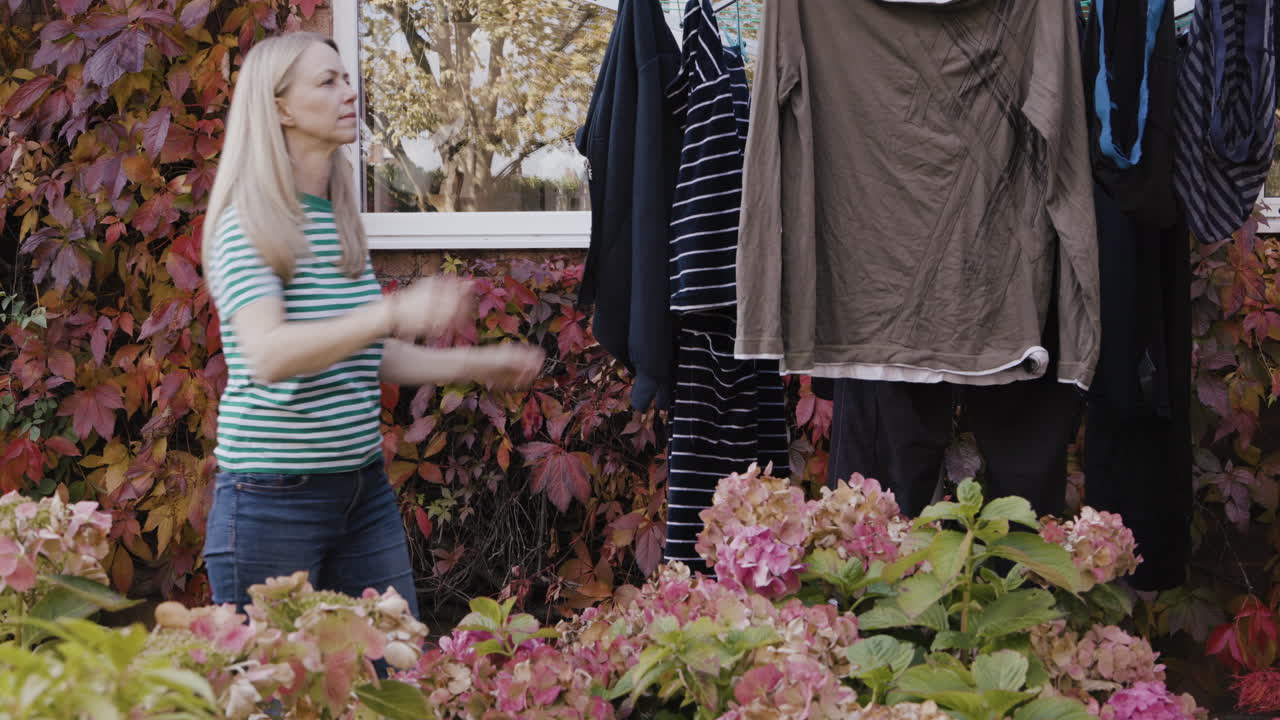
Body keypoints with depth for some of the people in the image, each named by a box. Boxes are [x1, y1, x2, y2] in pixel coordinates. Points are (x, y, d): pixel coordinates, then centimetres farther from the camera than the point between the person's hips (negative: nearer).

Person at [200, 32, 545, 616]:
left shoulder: (341, 220, 11)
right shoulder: (248, 224, -12)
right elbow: (269, 355, -28)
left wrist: (477, 365, 15)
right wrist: (395, 312, -38)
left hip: (363, 486, 7)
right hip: (275, 496, -7)